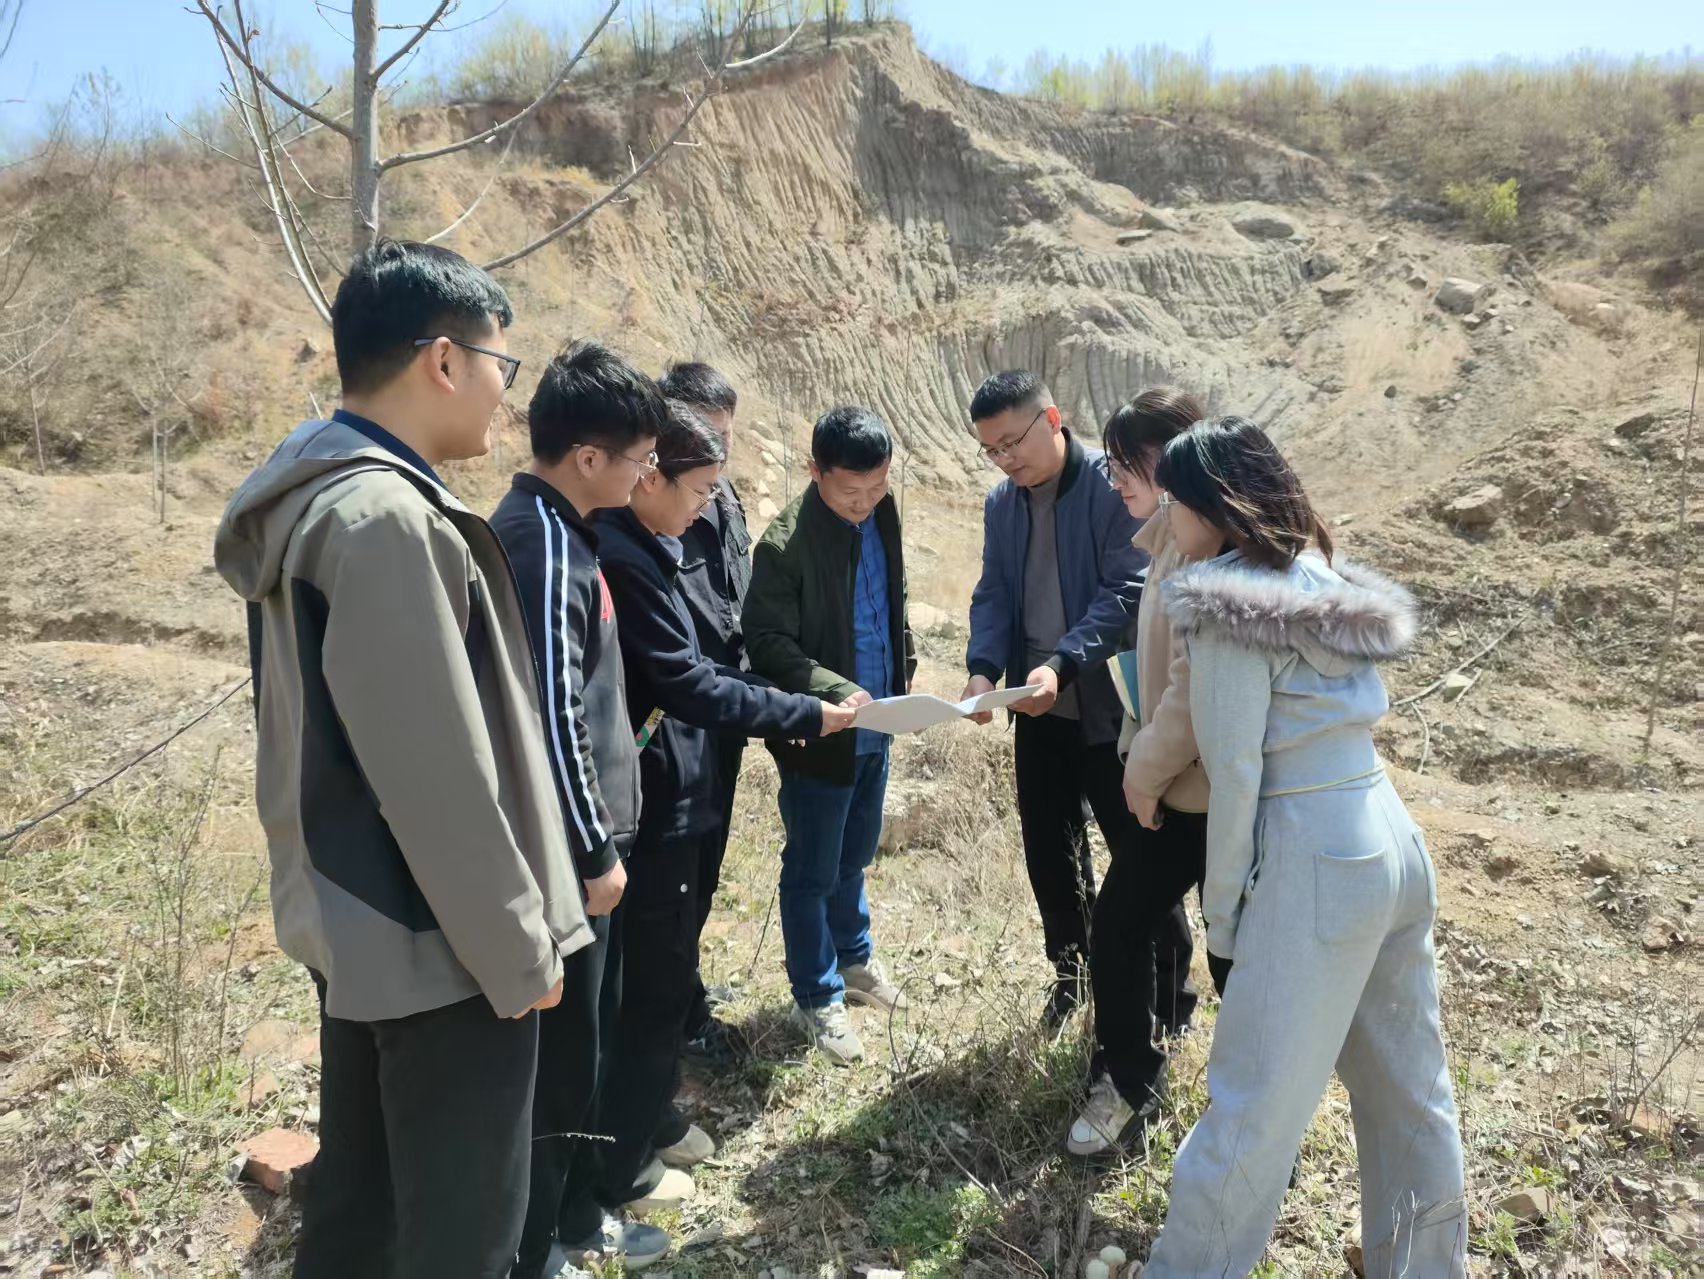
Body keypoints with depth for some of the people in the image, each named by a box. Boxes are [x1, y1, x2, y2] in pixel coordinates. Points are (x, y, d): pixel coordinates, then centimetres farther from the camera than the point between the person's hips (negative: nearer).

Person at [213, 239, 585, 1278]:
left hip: (356, 928, 10)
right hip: (440, 946, -10)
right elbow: (436, 775, -24)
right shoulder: (385, 517, -22)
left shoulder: (323, 495, 9)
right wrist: (519, 949, -14)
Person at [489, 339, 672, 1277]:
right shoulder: (543, 544, -22)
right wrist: (594, 852, -16)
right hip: (563, 850, -10)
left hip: (584, 837, 10)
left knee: (591, 1035, 21)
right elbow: (552, 718, -25)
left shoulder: (556, 528, 9)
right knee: (558, 1054, 6)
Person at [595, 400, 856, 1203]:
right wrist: (805, 715, -15)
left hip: (664, 789, 10)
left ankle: (642, 1120, 39)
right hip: (653, 798, -10)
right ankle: (622, 1166, 20)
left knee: (655, 972, 21)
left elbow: (680, 669, 14)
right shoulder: (624, 556, -21)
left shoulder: (639, 548, 10)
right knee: (655, 980, 4)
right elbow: (685, 682, -22)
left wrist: (776, 709, 8)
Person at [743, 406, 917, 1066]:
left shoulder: (881, 514, 1)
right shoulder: (786, 542, -21)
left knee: (854, 855, 24)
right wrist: (835, 691, -31)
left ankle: (854, 958, 46)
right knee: (813, 871, 10)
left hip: (874, 728, 7)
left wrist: (902, 671, 12)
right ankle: (817, 998, 28)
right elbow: (767, 642, -22)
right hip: (819, 736, -6)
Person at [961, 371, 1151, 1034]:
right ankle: (1071, 968, 38)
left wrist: (1062, 665, -31)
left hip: (1110, 707, -6)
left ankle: (1167, 997, 25)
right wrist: (983, 668, -13)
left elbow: (1126, 593, -19)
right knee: (1047, 850, 15)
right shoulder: (1002, 502, 7)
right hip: (1038, 708, 6)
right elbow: (992, 594, 5)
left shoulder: (1113, 486, -13)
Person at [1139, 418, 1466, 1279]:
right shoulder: (1327, 581, 12)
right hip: (1393, 844, 9)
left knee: (1251, 1103, 3)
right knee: (1410, 1088, 21)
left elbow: (1237, 775, -14)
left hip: (1315, 863, -9)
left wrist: (1222, 911, -5)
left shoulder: (1230, 606, -14)